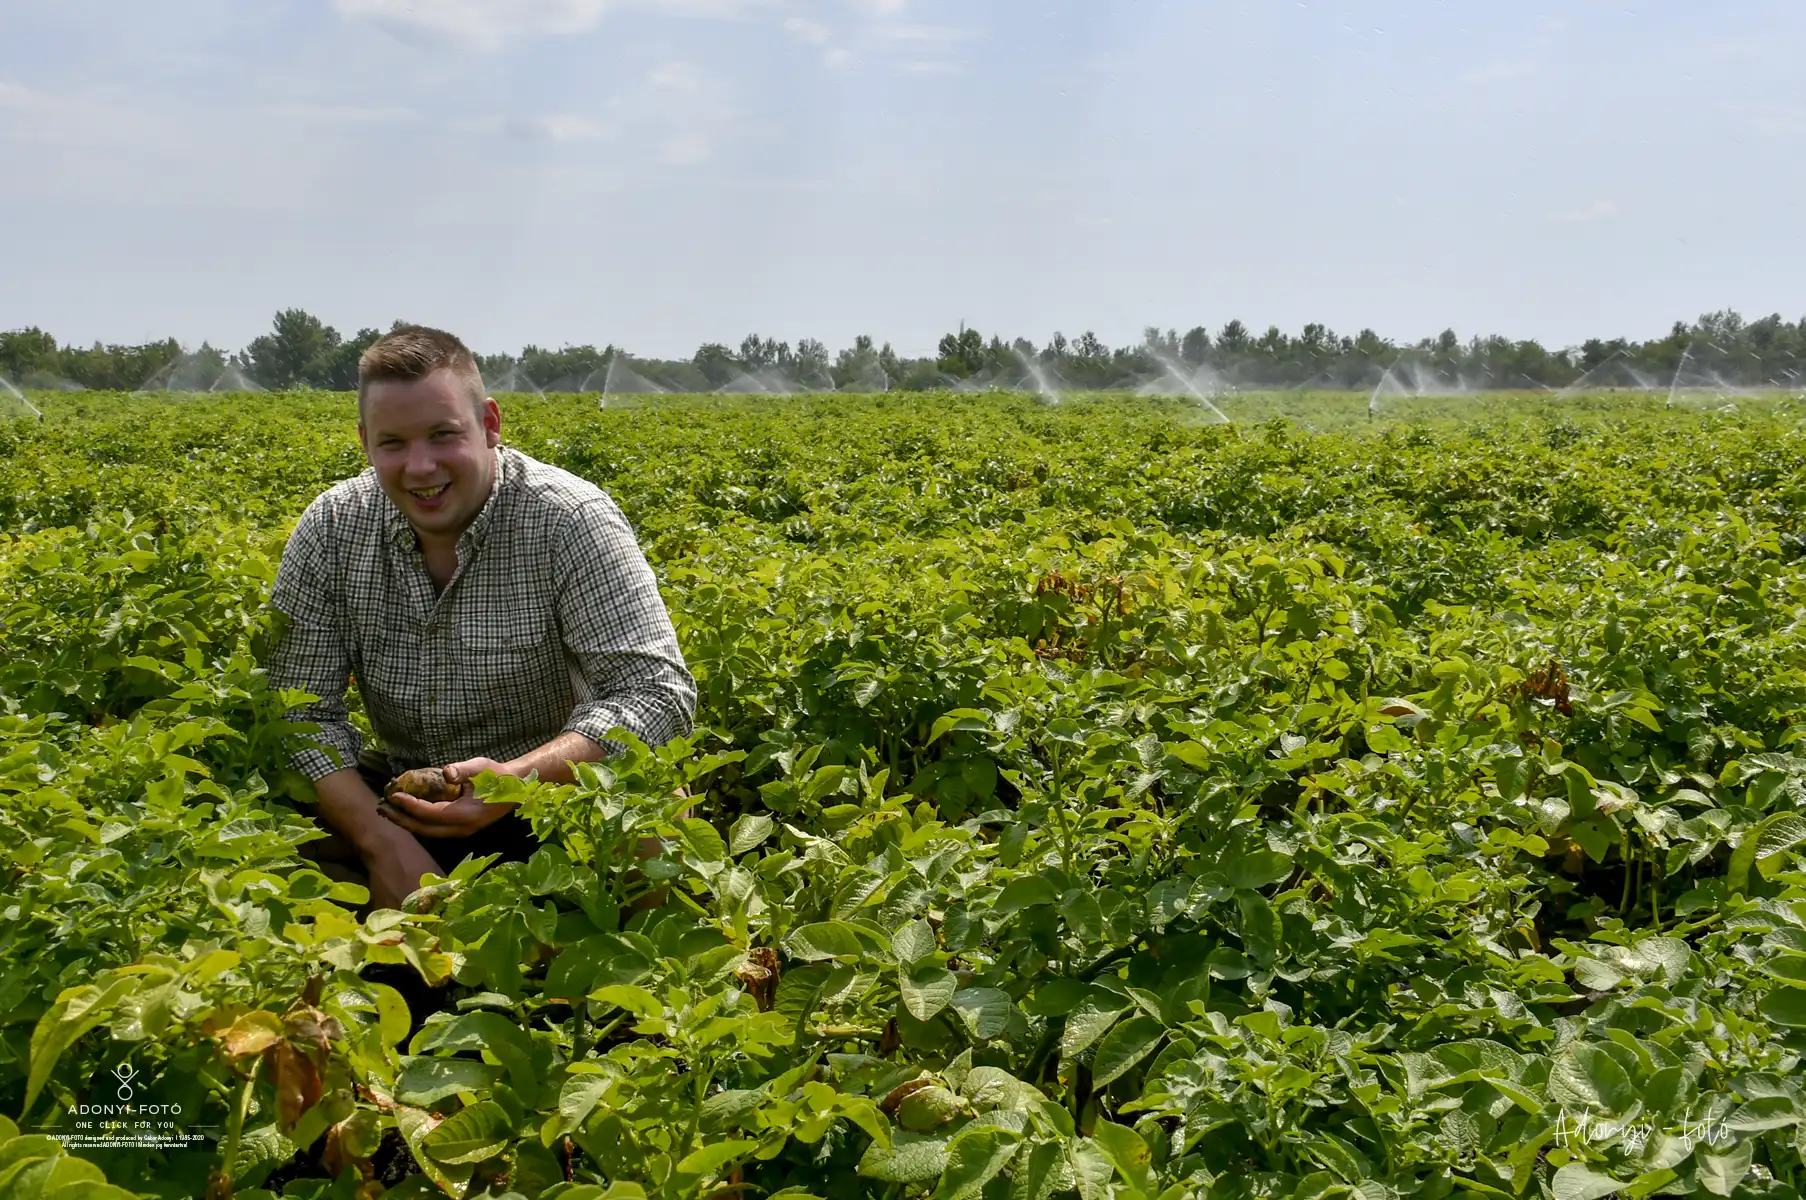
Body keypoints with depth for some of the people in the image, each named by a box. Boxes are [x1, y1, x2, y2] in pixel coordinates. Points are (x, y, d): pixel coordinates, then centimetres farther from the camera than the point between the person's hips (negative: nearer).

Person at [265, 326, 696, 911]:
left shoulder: (571, 521, -18)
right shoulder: (331, 530, -6)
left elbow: (657, 693, -25)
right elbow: (303, 709, -7)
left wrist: (516, 780, -40)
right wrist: (381, 840, -25)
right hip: (400, 800, 3)